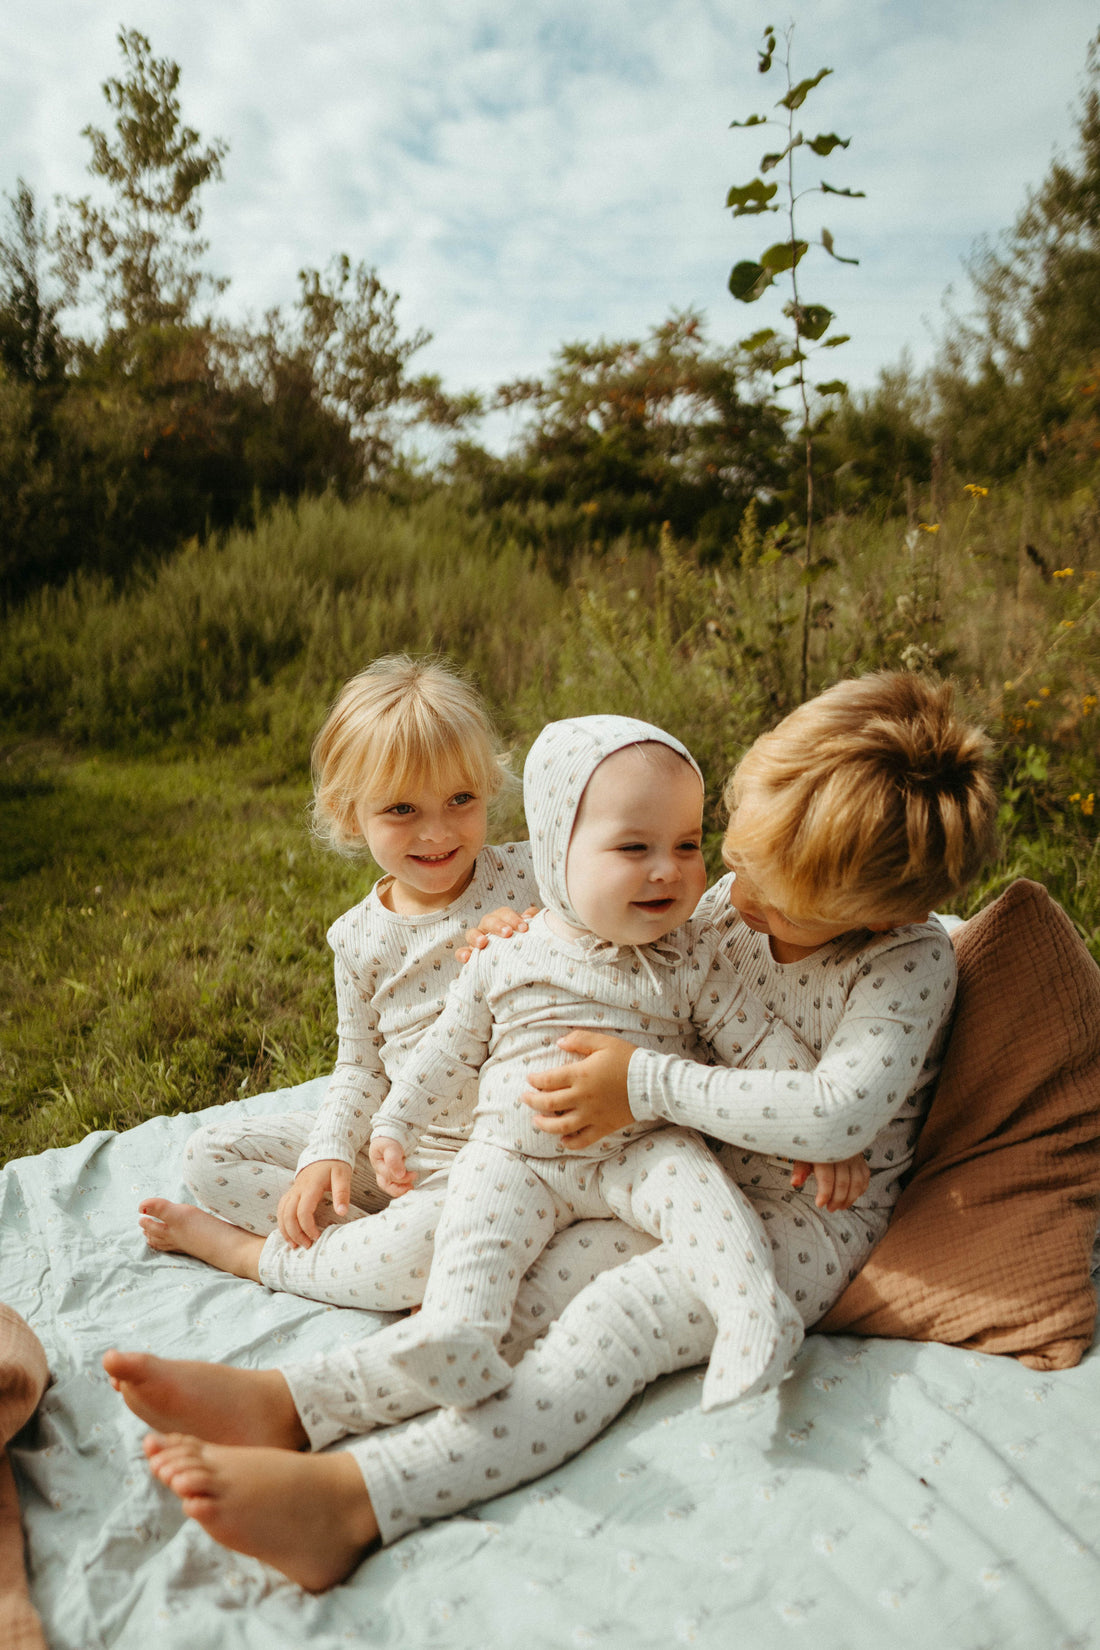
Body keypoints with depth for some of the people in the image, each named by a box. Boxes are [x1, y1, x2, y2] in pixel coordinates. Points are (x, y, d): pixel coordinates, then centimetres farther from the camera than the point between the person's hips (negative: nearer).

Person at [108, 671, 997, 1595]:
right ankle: (291, 1404, -19)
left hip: (810, 1217, -7)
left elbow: (839, 1114, -32)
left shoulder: (911, 964, -18)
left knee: (622, 1308, -30)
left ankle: (351, 1498, -39)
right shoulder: (740, 899, 1)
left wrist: (648, 1084, -29)